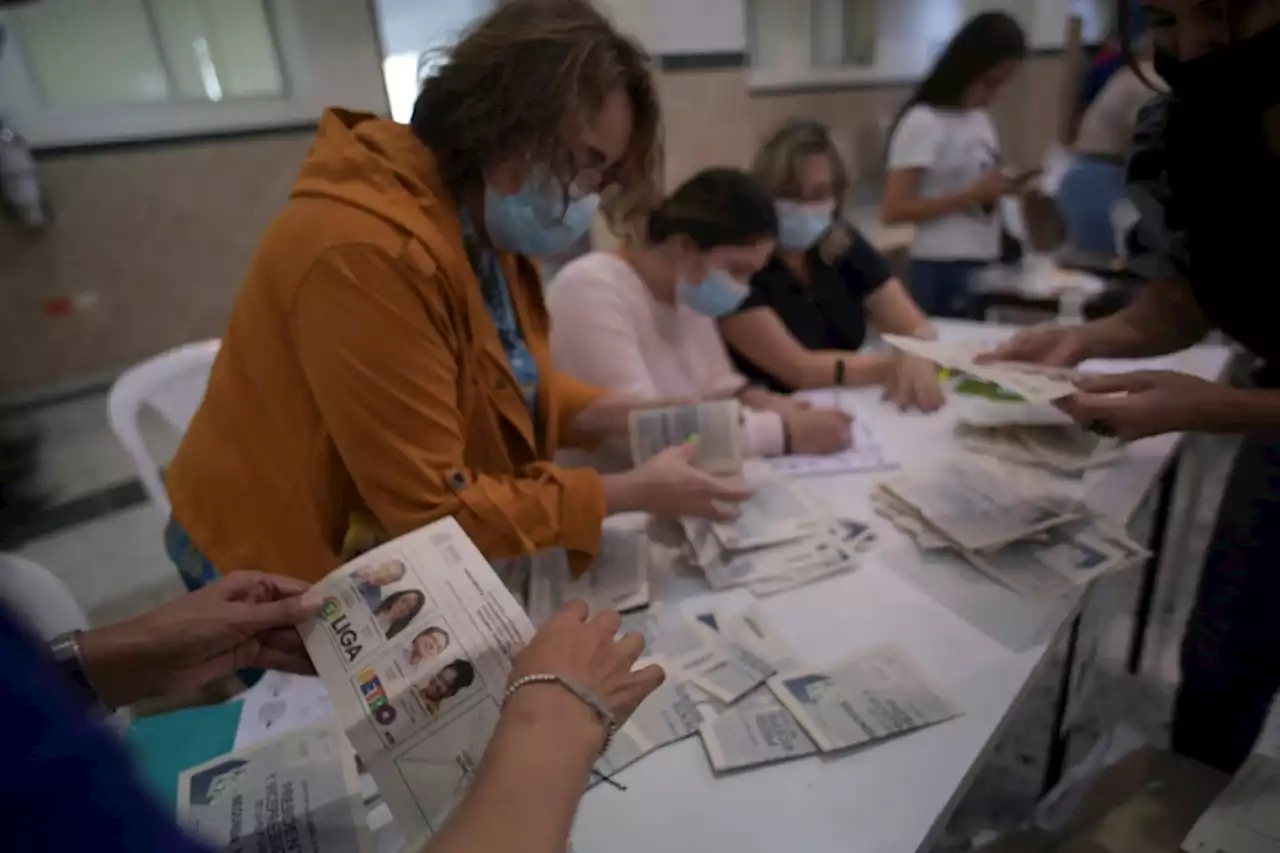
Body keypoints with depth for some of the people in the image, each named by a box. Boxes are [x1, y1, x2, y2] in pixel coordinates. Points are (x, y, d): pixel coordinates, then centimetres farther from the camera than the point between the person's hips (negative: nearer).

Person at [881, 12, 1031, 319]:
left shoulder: (980, 118, 11)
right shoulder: (924, 122, -12)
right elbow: (893, 210, -18)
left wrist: (1000, 187, 2)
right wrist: (972, 194, -19)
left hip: (985, 265, 7)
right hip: (943, 271, -7)